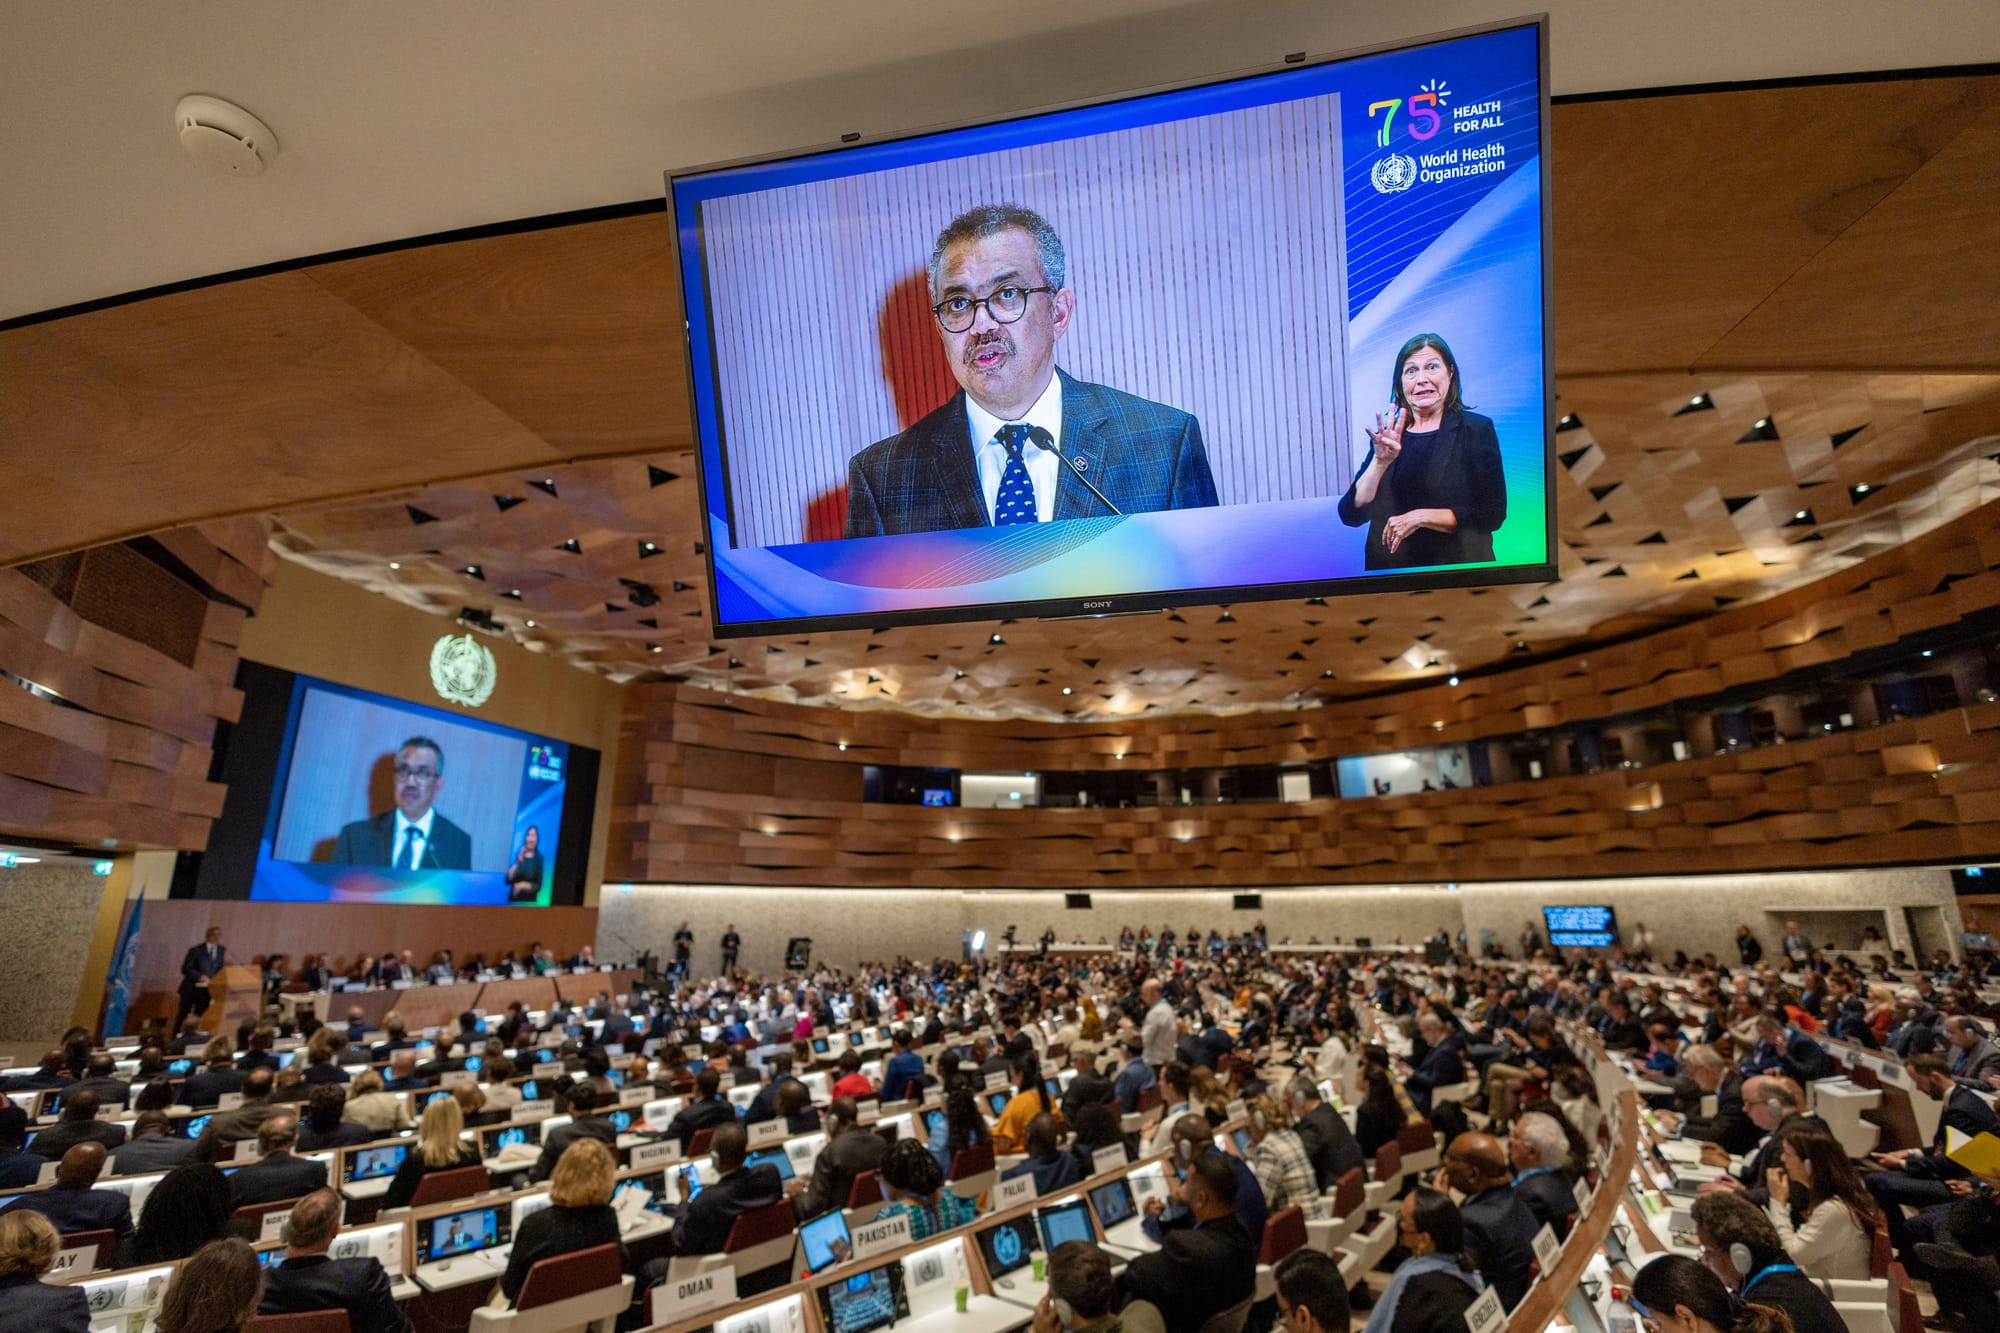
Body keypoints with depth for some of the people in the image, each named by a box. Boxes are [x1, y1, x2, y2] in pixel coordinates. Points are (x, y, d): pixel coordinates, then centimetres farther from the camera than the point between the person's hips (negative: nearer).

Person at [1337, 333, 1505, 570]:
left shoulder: (1476, 429, 3)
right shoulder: (1387, 437, 9)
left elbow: (1493, 514, -3)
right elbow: (1351, 514, -2)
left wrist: (1421, 517, -11)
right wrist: (1380, 461, -13)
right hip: (1388, 567, 0)